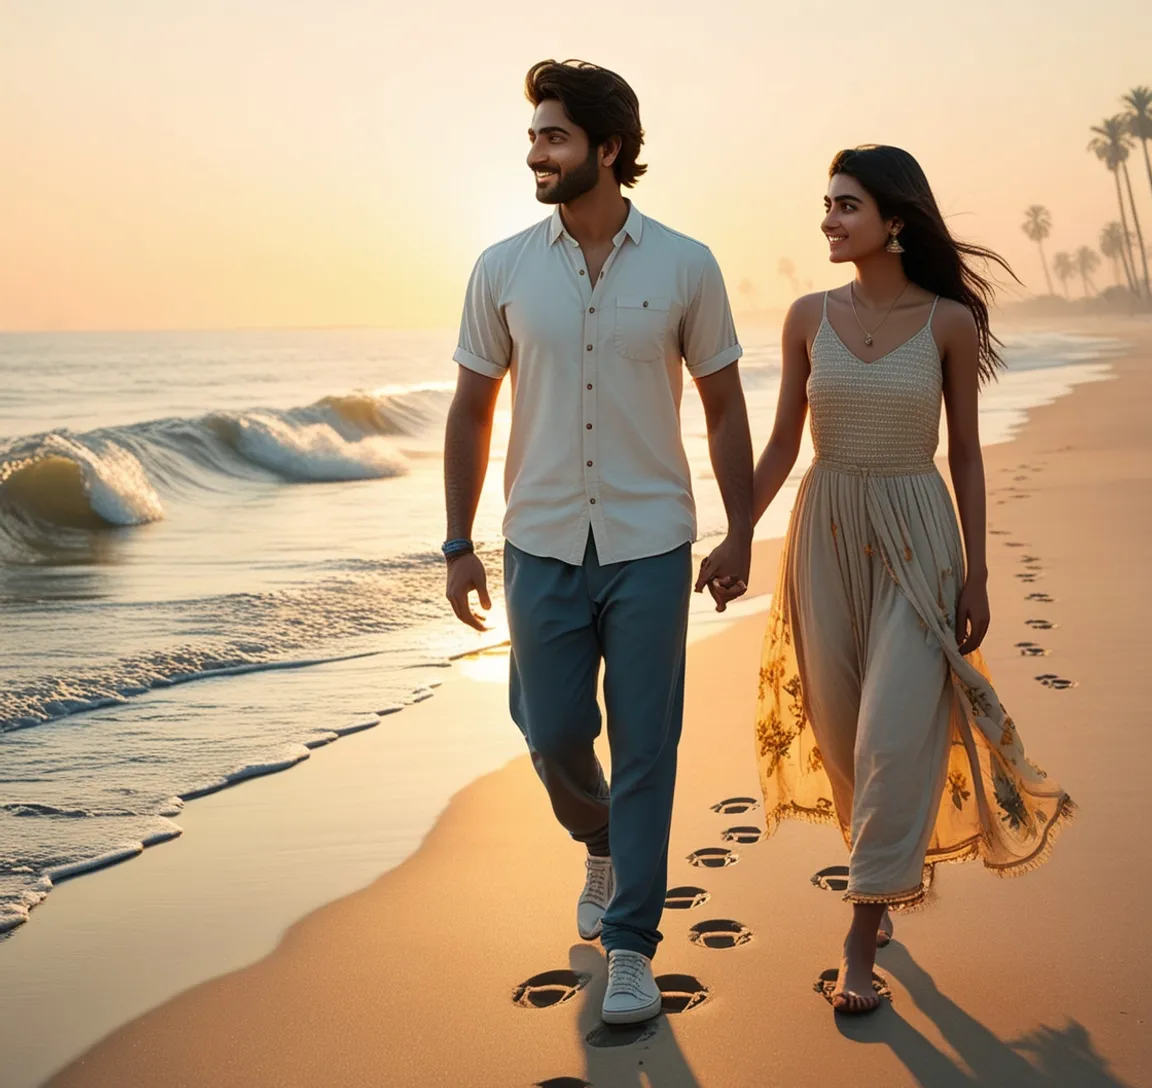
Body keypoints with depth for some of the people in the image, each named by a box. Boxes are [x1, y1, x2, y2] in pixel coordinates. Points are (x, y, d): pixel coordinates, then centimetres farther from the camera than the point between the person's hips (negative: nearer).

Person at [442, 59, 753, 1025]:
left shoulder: (685, 267, -3)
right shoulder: (502, 271, 0)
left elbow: (724, 407, 4)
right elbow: (471, 411, 6)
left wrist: (741, 534, 0)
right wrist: (458, 544, 3)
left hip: (650, 546, -1)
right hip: (542, 546, 2)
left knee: (644, 748, 2)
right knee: (552, 734, 8)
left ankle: (631, 944, 13)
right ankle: (603, 843, 41)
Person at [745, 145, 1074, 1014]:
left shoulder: (949, 321, -5)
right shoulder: (810, 317, 1)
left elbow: (965, 453, 0)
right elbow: (783, 444, 6)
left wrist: (976, 574, -2)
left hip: (915, 541, -3)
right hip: (826, 535, 3)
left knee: (895, 735, -9)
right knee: (839, 725, 10)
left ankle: (863, 942, 0)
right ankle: (888, 879, 34)